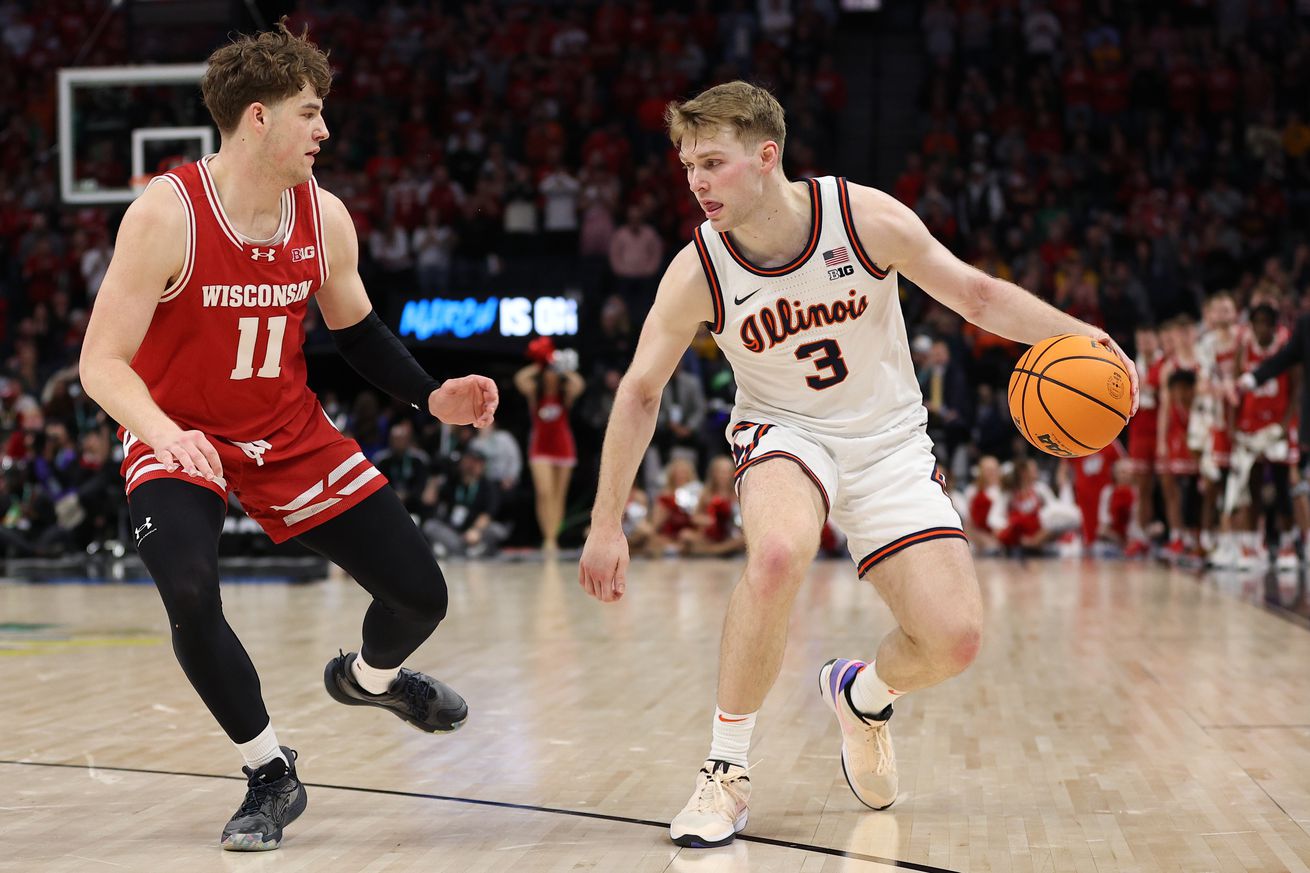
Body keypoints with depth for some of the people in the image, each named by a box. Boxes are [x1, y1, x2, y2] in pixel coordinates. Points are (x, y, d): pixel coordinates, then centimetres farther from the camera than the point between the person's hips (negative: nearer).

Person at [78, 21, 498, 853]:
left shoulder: (324, 219, -7)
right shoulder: (167, 215, -23)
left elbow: (355, 327, 10)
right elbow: (102, 362, -22)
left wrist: (433, 395, -4)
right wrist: (164, 434, -40)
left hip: (291, 435, 4)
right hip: (180, 436, -4)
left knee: (421, 596, 3)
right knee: (189, 592, -32)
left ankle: (369, 677, 42)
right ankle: (271, 777, -8)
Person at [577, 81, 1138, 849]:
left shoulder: (868, 218, -19)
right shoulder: (697, 273, -17)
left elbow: (976, 295, -7)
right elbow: (639, 393, -6)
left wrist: (1079, 336, -21)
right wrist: (607, 525, -6)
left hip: (888, 441, 2)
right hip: (784, 434, -1)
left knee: (955, 640, -11)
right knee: (778, 556, -37)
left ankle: (863, 693, 26)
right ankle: (727, 772, -19)